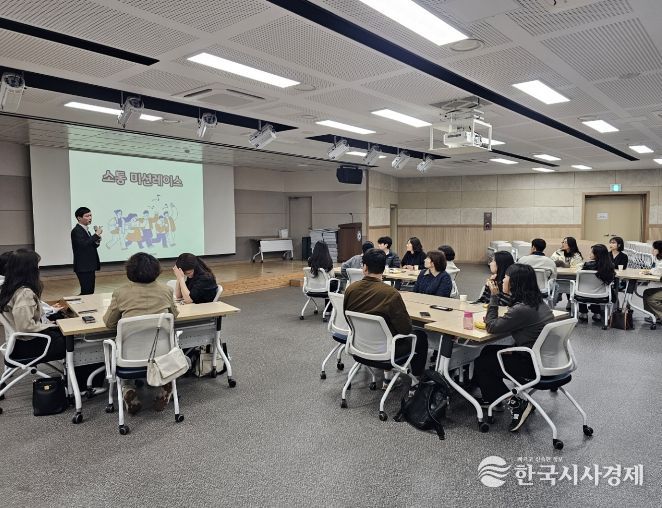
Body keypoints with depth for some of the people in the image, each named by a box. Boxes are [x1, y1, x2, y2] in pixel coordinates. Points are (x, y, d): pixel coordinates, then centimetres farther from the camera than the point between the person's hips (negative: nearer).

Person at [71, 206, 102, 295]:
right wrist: (97, 234, -23)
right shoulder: (76, 231, -12)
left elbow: (91, 245, 15)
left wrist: (97, 238, -4)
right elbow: (84, 244, -27)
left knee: (90, 291, 11)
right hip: (83, 267, -9)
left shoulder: (85, 230, 16)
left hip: (89, 266, 9)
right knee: (86, 292, -9)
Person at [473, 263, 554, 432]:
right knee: (488, 351, 18)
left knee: (481, 363, 1)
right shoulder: (536, 302, 3)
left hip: (534, 364, -9)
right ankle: (492, 398, 28)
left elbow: (492, 327, -18)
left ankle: (517, 404, 9)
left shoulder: (522, 309, -27)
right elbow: (504, 323, 13)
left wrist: (494, 296, -15)